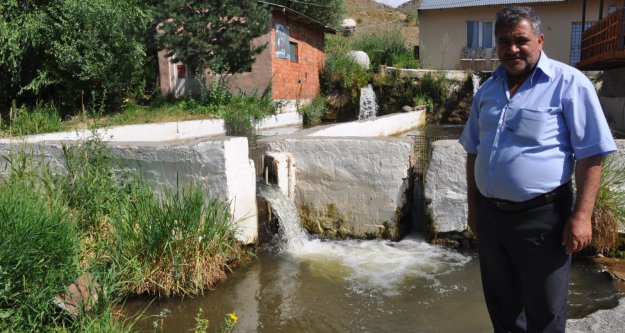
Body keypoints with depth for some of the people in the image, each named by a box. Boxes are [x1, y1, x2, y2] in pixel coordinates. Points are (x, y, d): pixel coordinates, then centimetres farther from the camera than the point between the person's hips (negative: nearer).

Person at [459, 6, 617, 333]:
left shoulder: (569, 83, -10)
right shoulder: (487, 89, 7)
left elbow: (590, 155, -11)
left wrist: (581, 215, -17)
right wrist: (473, 205, 14)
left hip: (541, 217, -5)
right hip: (490, 214, 5)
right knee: (501, 303, 21)